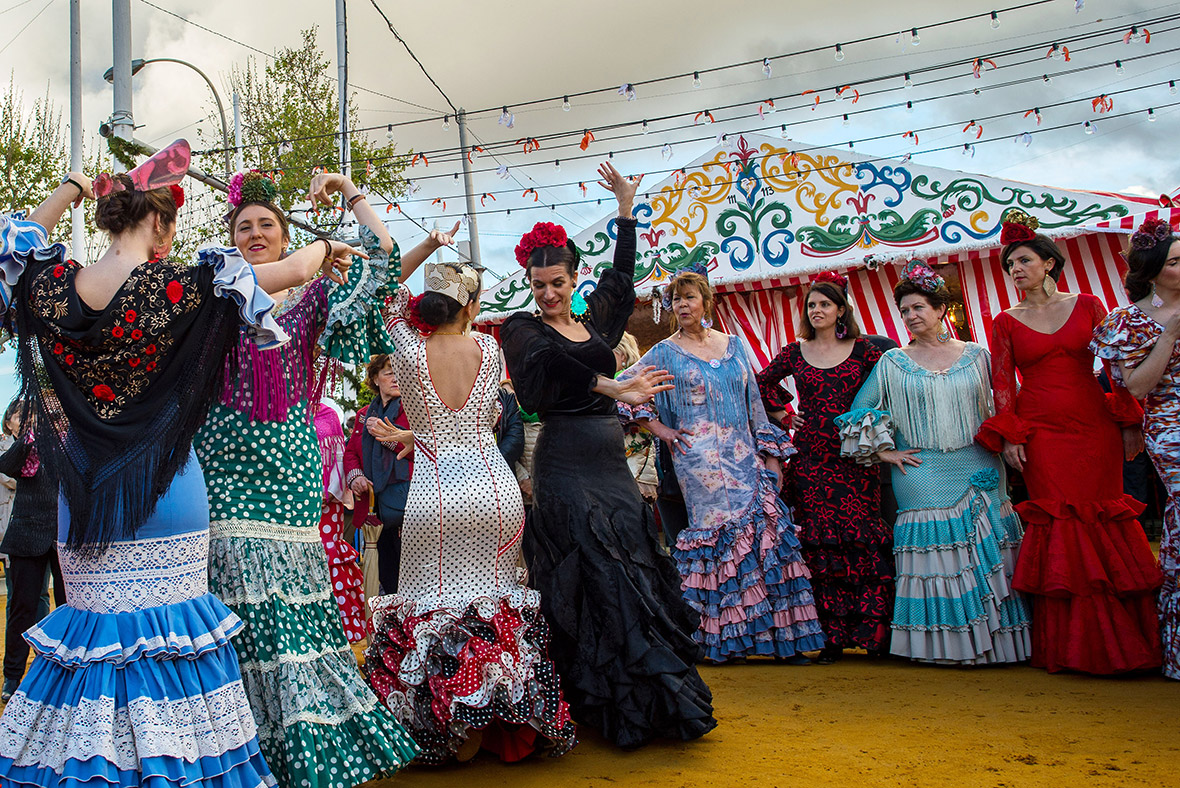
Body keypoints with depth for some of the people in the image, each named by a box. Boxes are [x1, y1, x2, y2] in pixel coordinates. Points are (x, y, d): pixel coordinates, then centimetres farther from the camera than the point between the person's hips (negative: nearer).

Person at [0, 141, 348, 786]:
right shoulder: (180, 289, -16)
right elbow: (293, 270, -9)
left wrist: (69, 190, 26)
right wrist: (324, 249, 11)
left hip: (82, 494, 5)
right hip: (165, 492, -4)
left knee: (92, 621, 14)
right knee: (165, 626, 5)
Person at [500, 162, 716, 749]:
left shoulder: (593, 321, 16)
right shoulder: (523, 327, -1)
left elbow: (620, 277, 30)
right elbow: (548, 365, -21)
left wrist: (626, 209, 30)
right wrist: (612, 387, -32)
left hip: (611, 459, 6)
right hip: (566, 463, -6)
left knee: (633, 573, 7)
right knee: (593, 580, -6)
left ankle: (660, 703, 17)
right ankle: (618, 708, 4)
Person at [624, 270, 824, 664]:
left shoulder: (734, 345, 15)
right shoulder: (665, 353, 5)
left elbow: (754, 403, 15)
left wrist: (771, 454, 9)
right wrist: (660, 430, -1)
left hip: (744, 455, 4)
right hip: (700, 460, -4)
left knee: (766, 528, -5)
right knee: (720, 533, -10)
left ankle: (783, 635, 3)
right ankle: (722, 640, 1)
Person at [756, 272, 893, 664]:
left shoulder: (862, 350, 5)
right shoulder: (794, 353, 8)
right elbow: (763, 382, 21)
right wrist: (782, 412, 11)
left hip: (854, 458, -1)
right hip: (810, 458, 1)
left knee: (863, 541, -4)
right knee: (820, 545, 0)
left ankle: (873, 632, 6)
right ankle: (833, 636, 8)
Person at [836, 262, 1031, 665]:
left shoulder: (976, 355, 9)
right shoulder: (893, 362, 6)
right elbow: (860, 410, 7)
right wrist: (883, 451, 0)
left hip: (978, 468, 2)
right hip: (921, 473, -1)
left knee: (988, 552, 1)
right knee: (934, 549, -6)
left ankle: (991, 642, 14)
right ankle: (945, 644, 5)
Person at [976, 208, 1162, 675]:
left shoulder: (1087, 305, 8)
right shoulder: (1006, 322, 7)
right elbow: (1003, 383, 4)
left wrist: (1129, 423, 1)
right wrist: (1007, 437, -6)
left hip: (1095, 427, 1)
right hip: (1041, 435, -1)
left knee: (1105, 521, 1)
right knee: (1058, 527, -3)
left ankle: (1122, 641, 16)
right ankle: (1073, 646, 7)